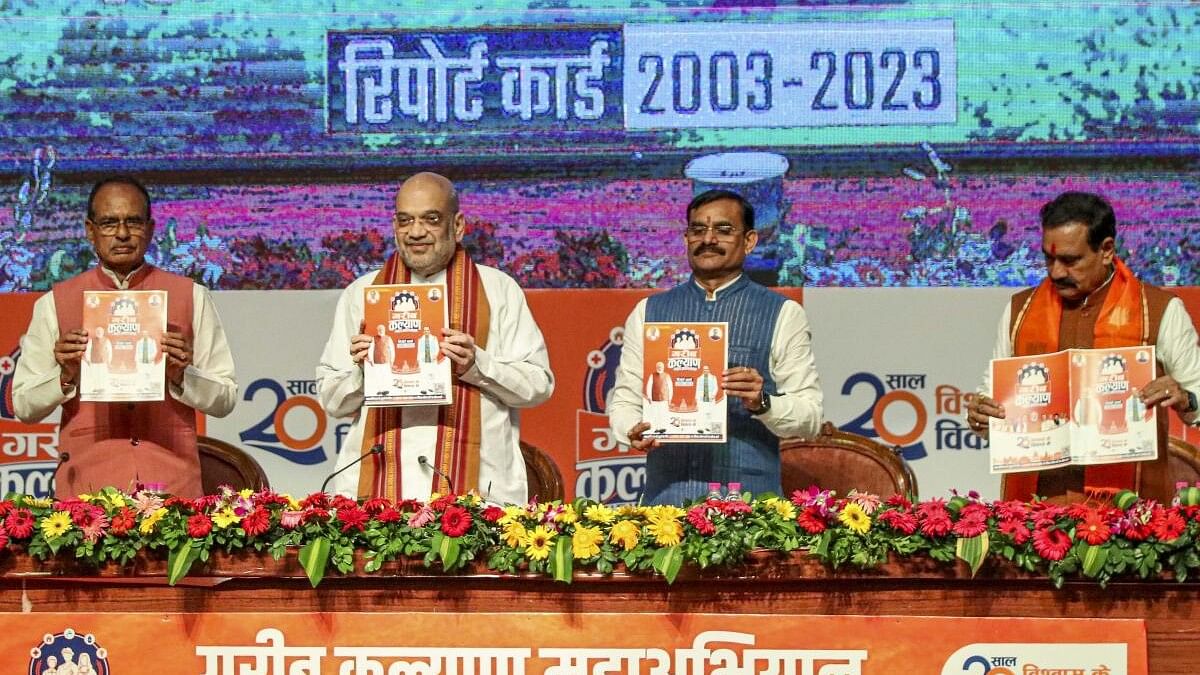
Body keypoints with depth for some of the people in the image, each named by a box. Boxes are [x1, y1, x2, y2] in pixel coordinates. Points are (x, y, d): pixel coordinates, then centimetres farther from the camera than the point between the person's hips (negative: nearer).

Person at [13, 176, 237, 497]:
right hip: (87, 487, 0)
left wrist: (181, 376, -11)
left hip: (172, 483, 0)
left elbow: (225, 398, 6)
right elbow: (23, 406, 6)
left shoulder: (192, 297, 9)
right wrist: (65, 375, -11)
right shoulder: (54, 304, 8)